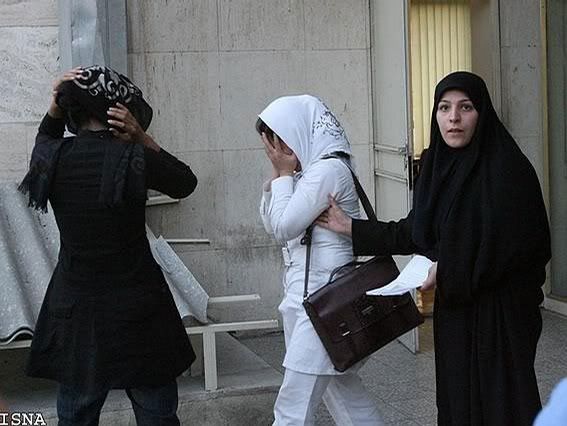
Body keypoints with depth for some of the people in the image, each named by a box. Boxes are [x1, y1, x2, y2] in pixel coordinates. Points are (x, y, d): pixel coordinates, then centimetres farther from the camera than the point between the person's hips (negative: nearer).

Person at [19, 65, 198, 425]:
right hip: (136, 307, -3)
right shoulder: (134, 160, -16)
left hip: (73, 309, 4)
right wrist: (142, 139, -6)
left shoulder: (51, 159, -5)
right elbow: (186, 183, 3)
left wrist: (56, 103, 5)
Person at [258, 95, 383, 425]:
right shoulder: (310, 172, 14)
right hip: (312, 298, 10)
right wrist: (278, 176, 5)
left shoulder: (328, 169, -15)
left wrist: (284, 174, -5)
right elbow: (272, 225, 16)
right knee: (346, 393, 18)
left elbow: (284, 227, -16)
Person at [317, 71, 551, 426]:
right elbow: (414, 233, 13)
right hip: (454, 308, 7)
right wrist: (352, 228, 10)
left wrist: (449, 271, -16)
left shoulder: (506, 167, -14)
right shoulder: (438, 167, 7)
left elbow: (518, 243, -19)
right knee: (456, 394, 13)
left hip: (500, 312, -6)